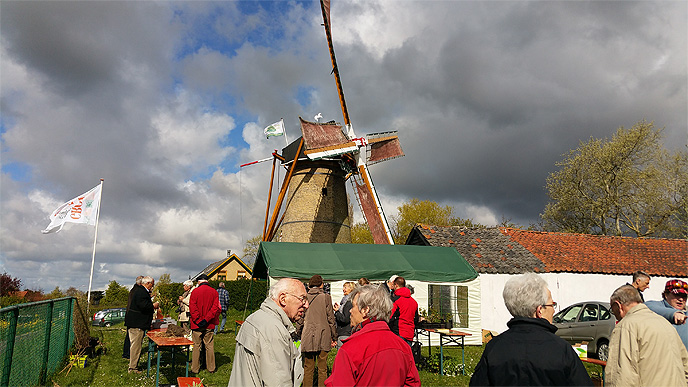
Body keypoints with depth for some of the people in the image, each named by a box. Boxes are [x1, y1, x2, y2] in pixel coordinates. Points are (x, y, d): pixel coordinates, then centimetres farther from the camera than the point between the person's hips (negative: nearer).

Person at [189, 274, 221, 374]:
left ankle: (195, 368, 11)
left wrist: (198, 320, -11)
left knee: (196, 346, 6)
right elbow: (216, 307, -6)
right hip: (209, 324, 2)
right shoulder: (214, 292, 1)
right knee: (209, 346, 9)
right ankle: (211, 368, 14)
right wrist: (207, 319, -8)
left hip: (197, 324, -2)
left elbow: (192, 308, -11)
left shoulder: (195, 291, -4)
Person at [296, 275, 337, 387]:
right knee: (322, 369, 6)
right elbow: (331, 319, -1)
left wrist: (298, 335, 17)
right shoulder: (326, 297, -3)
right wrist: (334, 337, 6)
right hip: (323, 338, -2)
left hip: (307, 337, 2)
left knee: (308, 368, 8)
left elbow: (299, 320, 6)